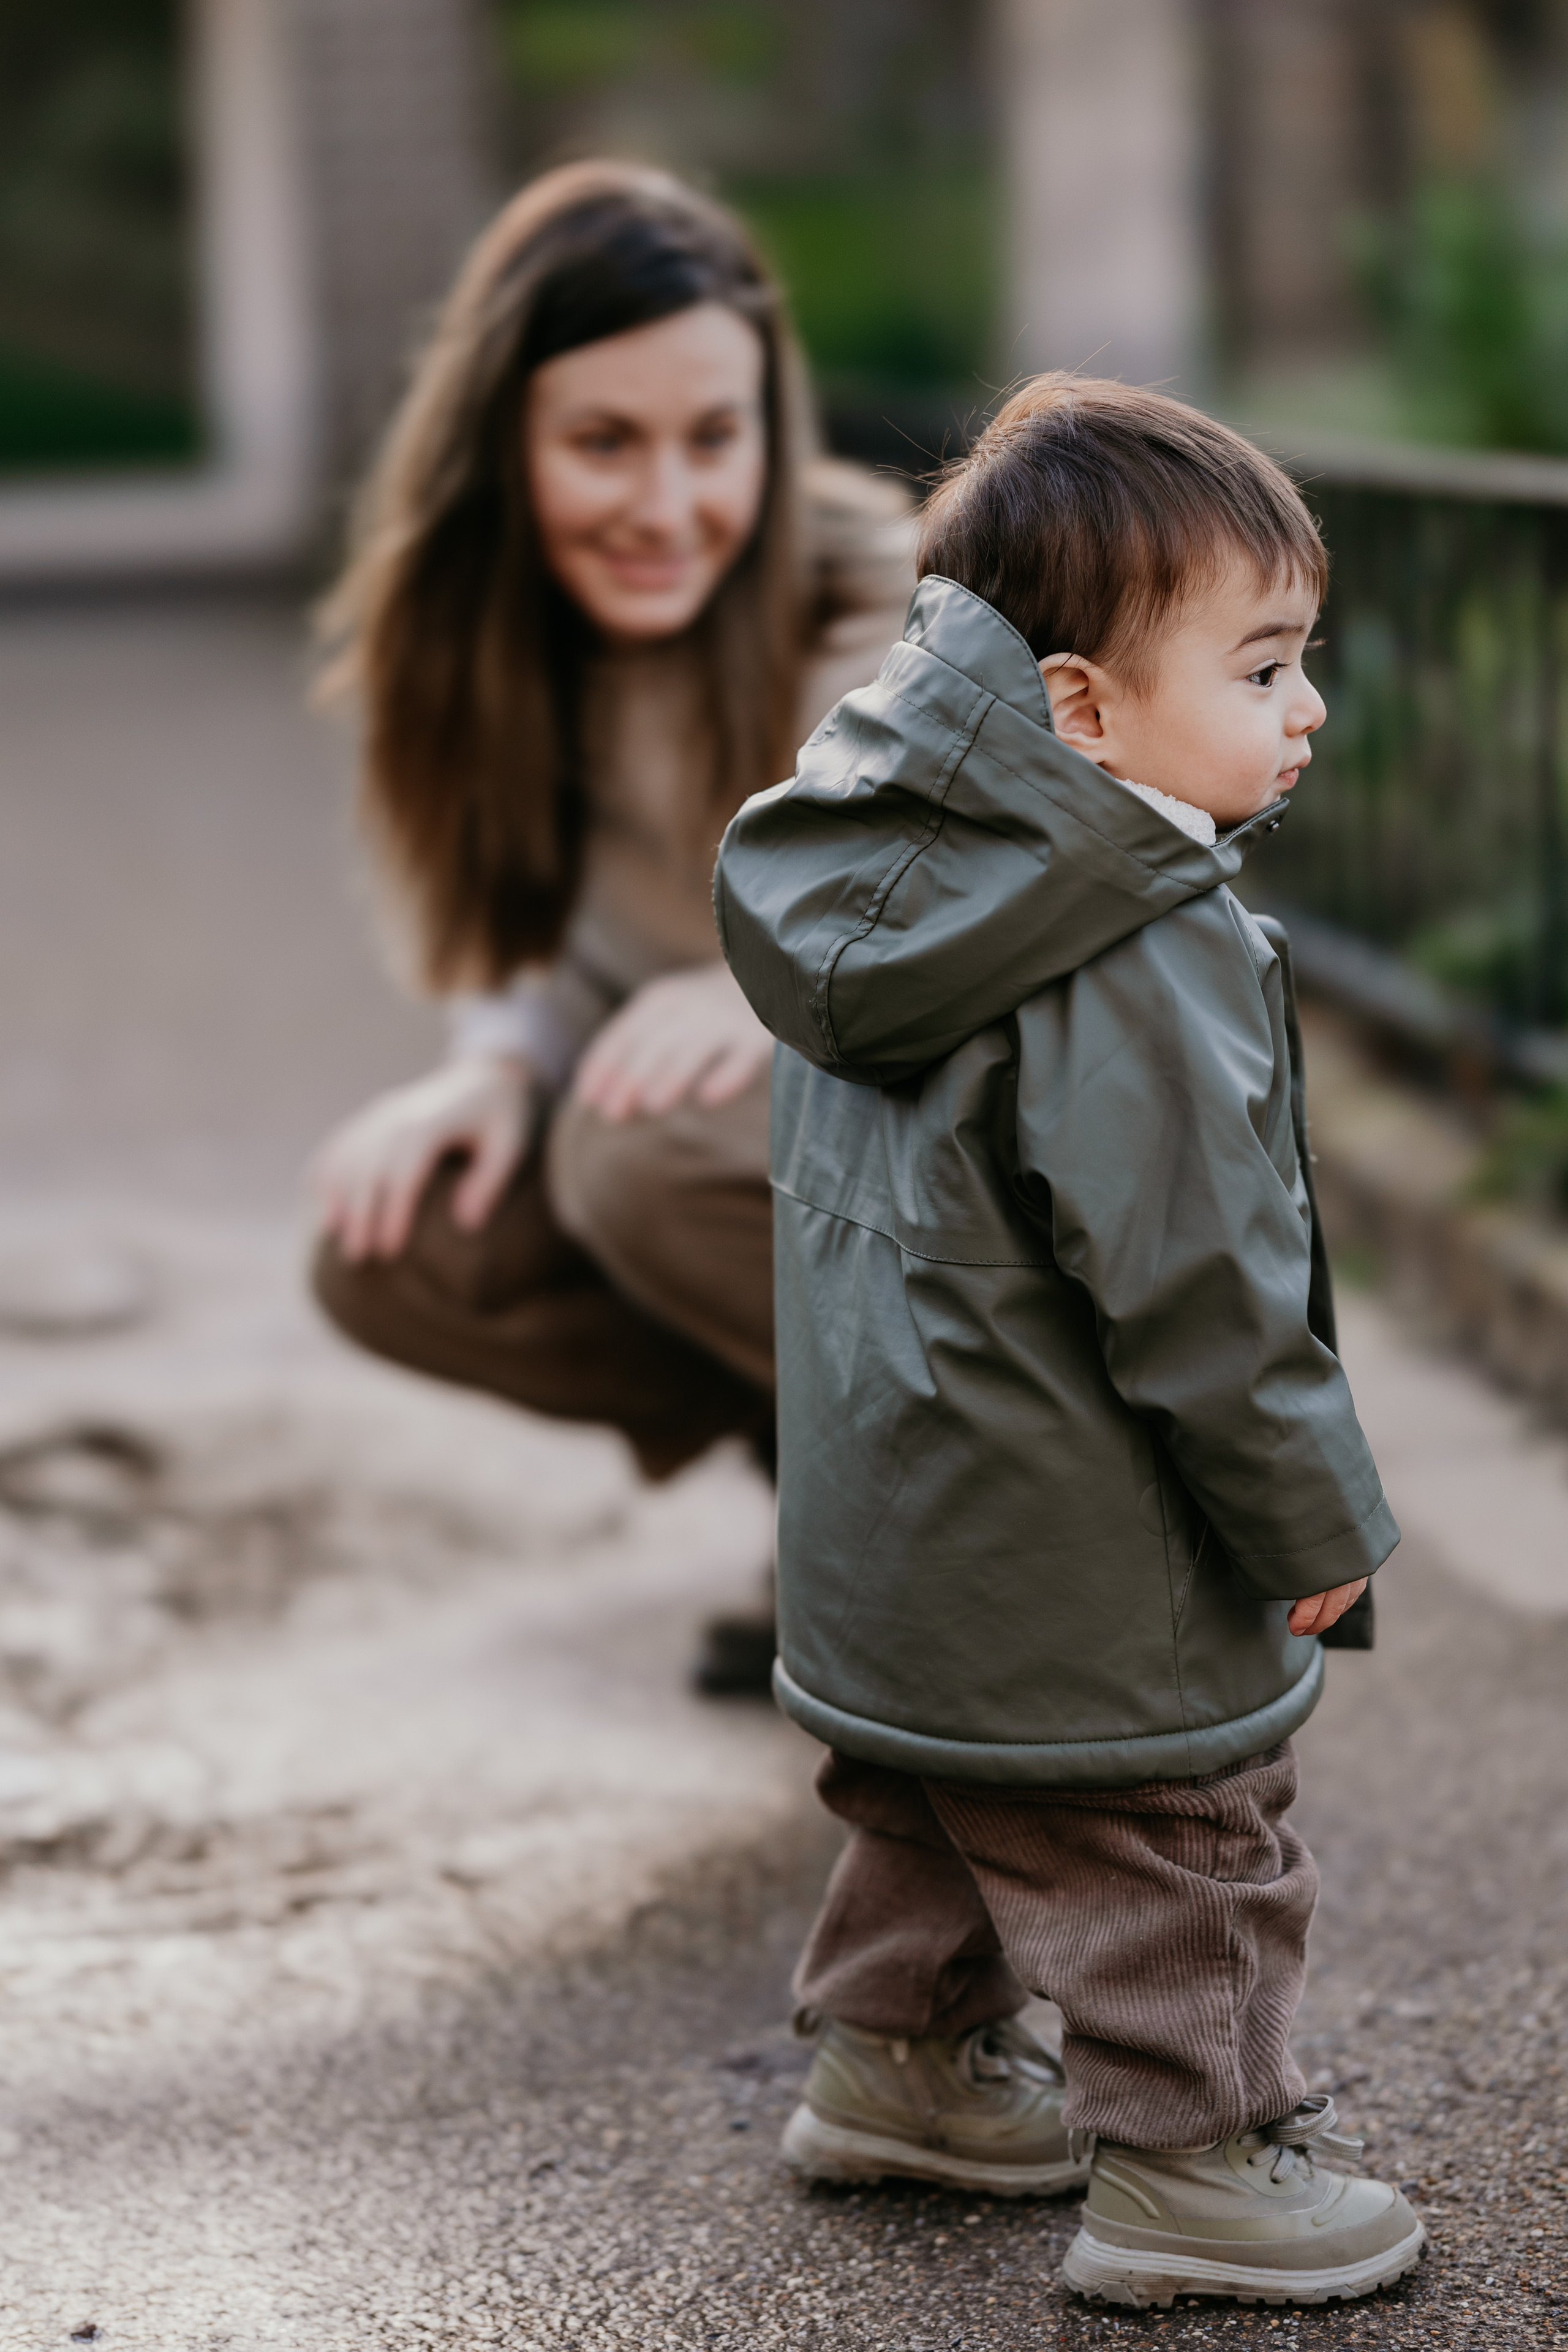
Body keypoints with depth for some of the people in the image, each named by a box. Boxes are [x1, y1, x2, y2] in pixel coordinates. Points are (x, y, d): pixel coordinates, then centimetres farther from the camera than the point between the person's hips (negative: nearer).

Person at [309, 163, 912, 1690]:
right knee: (403, 1251, -17)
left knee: (652, 1158, -33)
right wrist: (499, 1069, -22)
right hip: (763, 1116, 6)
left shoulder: (893, 613, -22)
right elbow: (534, 946, 3)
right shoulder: (490, 641, -4)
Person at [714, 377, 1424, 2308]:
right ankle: (1188, 2162, 18)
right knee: (1167, 1850, 7)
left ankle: (901, 2060, 42)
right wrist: (1316, 1514, -11)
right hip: (1083, 1567, -9)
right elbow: (1197, 1284, -24)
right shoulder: (1142, 963, -26)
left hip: (892, 1525, 9)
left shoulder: (885, 893, 2)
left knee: (936, 1800, 26)